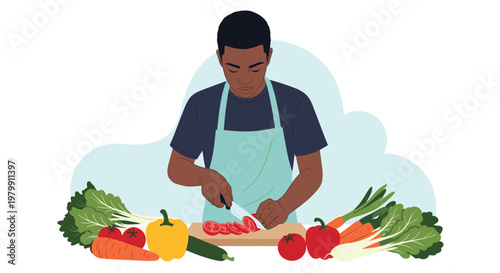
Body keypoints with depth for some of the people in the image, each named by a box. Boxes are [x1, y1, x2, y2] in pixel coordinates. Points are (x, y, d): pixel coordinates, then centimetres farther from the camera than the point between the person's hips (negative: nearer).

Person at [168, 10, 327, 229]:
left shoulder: (295, 102, -3)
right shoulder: (201, 104, -1)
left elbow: (313, 172, -2)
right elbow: (176, 168, 5)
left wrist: (284, 206, -20)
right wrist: (205, 176, -16)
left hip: (277, 230, 0)